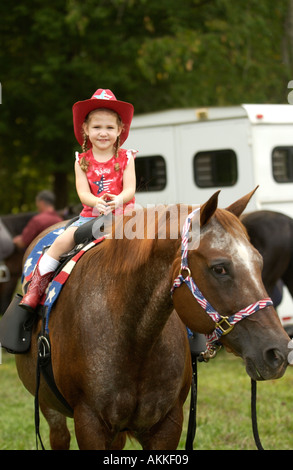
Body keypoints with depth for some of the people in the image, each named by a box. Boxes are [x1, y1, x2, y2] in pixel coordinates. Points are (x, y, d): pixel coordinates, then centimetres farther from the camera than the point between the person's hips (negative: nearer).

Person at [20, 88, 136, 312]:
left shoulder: (125, 158, 5)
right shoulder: (82, 161, 7)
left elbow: (130, 189, -5)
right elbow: (83, 193, -4)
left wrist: (119, 199, -30)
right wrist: (97, 202, -28)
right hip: (91, 215, 1)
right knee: (63, 240, -21)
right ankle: (39, 281, -7)